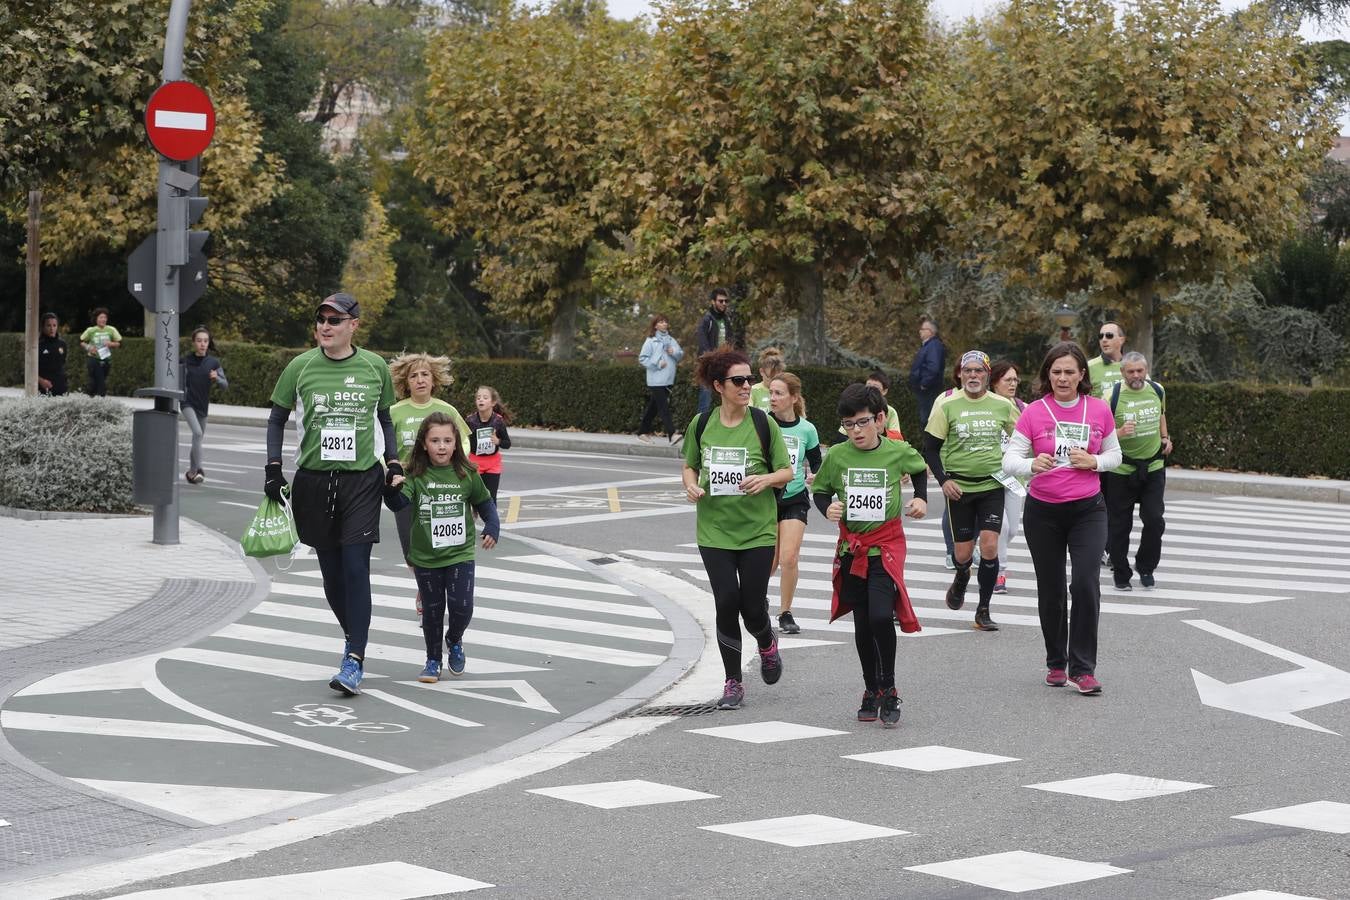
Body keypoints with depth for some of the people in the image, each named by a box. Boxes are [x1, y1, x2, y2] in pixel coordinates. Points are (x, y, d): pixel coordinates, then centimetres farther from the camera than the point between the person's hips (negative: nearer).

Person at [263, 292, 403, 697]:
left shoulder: (374, 367, 3)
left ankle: (354, 663, -14)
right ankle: (354, 639, 27)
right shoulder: (300, 367, 1)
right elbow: (277, 420, 10)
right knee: (331, 571, 7)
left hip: (362, 481, -2)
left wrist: (393, 464, 4)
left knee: (356, 567, -12)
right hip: (314, 480, 2)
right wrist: (274, 470, 0)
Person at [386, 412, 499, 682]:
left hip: (460, 555, 0)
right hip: (426, 558, 0)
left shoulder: (467, 474, -3)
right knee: (433, 610, 9)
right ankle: (433, 660, 26)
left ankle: (454, 641, 25)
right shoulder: (416, 475, -8)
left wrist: (492, 528, 0)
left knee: (462, 607, -8)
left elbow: (484, 502, 11)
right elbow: (400, 503, -22)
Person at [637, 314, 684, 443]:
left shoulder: (671, 340, 11)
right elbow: (642, 359, -6)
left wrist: (675, 352, -7)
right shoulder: (651, 341, -5)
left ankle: (643, 432, 23)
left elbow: (681, 354, 14)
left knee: (654, 407, 13)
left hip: (668, 379, 6)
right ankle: (671, 434, -18)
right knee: (663, 408, -12)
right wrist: (657, 364, -13)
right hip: (656, 380, -6)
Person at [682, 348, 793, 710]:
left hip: (757, 530, -1)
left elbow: (787, 471, 2)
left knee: (753, 606, -2)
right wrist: (691, 485, -7)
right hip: (714, 530, 1)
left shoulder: (763, 423, -4)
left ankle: (767, 646, 35)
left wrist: (766, 479, -19)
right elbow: (689, 466, 15)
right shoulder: (701, 424, 1)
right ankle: (733, 683, 10)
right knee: (726, 603, -5)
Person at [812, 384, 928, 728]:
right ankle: (871, 690, 25)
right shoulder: (836, 456, -5)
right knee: (862, 624, 9)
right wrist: (827, 508, -12)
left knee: (881, 616, -18)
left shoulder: (899, 452, -6)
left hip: (887, 545, -2)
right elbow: (820, 489, 8)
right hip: (852, 547, 2)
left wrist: (921, 498, 2)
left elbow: (920, 470, 16)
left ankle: (888, 690, -3)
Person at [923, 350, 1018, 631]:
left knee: (990, 546, -12)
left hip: (992, 485, 1)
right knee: (962, 553, 3)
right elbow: (930, 447, 1)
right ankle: (962, 577, 41)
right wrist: (943, 480, -9)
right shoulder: (947, 406, -3)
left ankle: (983, 610, 2)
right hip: (959, 487, 0)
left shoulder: (1003, 405, 2)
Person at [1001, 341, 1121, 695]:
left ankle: (1082, 668, -7)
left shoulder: (1099, 410, 1)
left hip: (1087, 509, 0)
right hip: (1043, 511, 0)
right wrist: (1033, 465, -32)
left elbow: (1114, 455, 13)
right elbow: (1010, 459, -10)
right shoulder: (1034, 413, -5)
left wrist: (1094, 462, -9)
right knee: (1051, 590, 8)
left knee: (1086, 583, -15)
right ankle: (1056, 663, 25)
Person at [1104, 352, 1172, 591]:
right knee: (1119, 524, 3)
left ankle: (1146, 567, 16)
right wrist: (1118, 433, -28)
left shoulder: (1157, 391, 3)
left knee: (1154, 520, -5)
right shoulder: (1112, 396, -12)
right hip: (1121, 470, -3)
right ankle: (1120, 573, 18)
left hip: (1154, 467, 3)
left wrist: (1165, 438, 16)